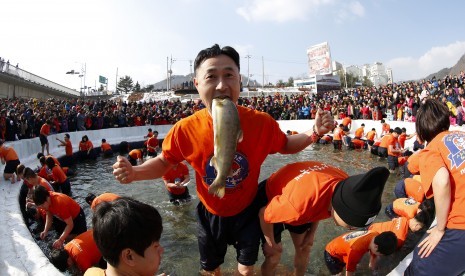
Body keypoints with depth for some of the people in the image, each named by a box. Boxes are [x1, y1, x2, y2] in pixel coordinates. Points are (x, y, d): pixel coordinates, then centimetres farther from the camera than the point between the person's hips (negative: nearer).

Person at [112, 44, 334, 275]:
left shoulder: (261, 122, -24)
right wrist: (134, 173, -26)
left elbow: (285, 145, -4)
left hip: (247, 212, 0)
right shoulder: (185, 129, -25)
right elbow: (164, 161, -8)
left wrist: (313, 133, -22)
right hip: (210, 215, 1)